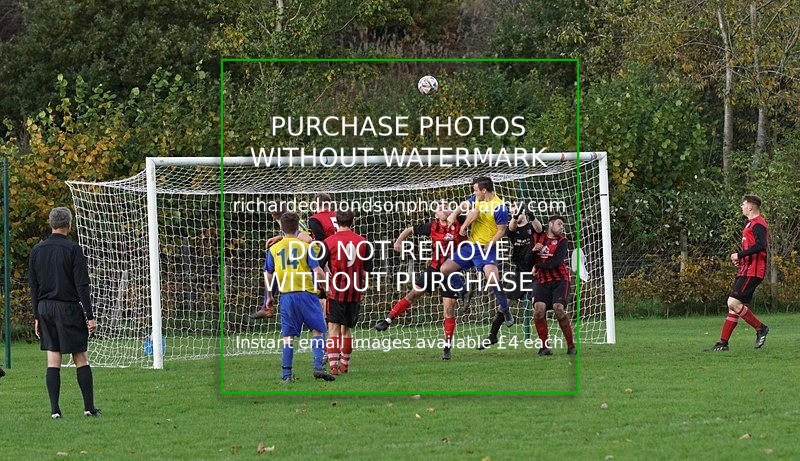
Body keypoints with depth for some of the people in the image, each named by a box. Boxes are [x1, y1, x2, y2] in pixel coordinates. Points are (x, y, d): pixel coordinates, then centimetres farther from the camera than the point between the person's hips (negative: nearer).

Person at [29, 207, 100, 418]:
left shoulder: (37, 250, 6)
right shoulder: (73, 250, -9)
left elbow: (34, 287, 10)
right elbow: (82, 286, -11)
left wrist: (37, 317, 16)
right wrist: (90, 317, -9)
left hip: (45, 309, 4)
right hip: (69, 309, -4)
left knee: (53, 360, 5)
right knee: (81, 359, 2)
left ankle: (54, 409, -1)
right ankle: (89, 407, 1)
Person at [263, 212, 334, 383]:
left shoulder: (274, 249, 6)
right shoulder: (305, 246, -2)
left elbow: (269, 276, 8)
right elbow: (317, 272, -8)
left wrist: (269, 296, 22)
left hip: (286, 296, 2)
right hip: (306, 293, -2)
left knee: (288, 336, 6)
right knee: (317, 331, 7)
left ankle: (287, 375, 3)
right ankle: (318, 367, -6)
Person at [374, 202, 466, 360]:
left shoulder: (458, 223, -5)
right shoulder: (432, 227, -1)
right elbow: (410, 230, 10)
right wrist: (399, 241, -3)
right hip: (434, 268, 2)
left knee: (449, 308, -3)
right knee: (413, 294, 1)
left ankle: (448, 346, 4)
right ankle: (388, 320, 13)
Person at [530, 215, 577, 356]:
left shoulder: (562, 242, 2)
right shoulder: (538, 238, 12)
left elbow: (555, 262, -11)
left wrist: (538, 266, -3)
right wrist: (533, 250, -7)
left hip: (560, 280, -3)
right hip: (542, 281, 3)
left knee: (558, 308, -21)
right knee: (539, 309, -18)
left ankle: (571, 346, -10)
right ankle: (544, 346, -9)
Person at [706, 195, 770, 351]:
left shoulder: (758, 224, -11)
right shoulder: (751, 223, 21)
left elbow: (761, 245, -25)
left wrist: (740, 255, -19)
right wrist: (741, 259, 12)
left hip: (752, 272, -10)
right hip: (746, 270, 10)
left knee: (733, 303, -17)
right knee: (733, 305, 7)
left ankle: (760, 328, -5)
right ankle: (723, 343, 8)